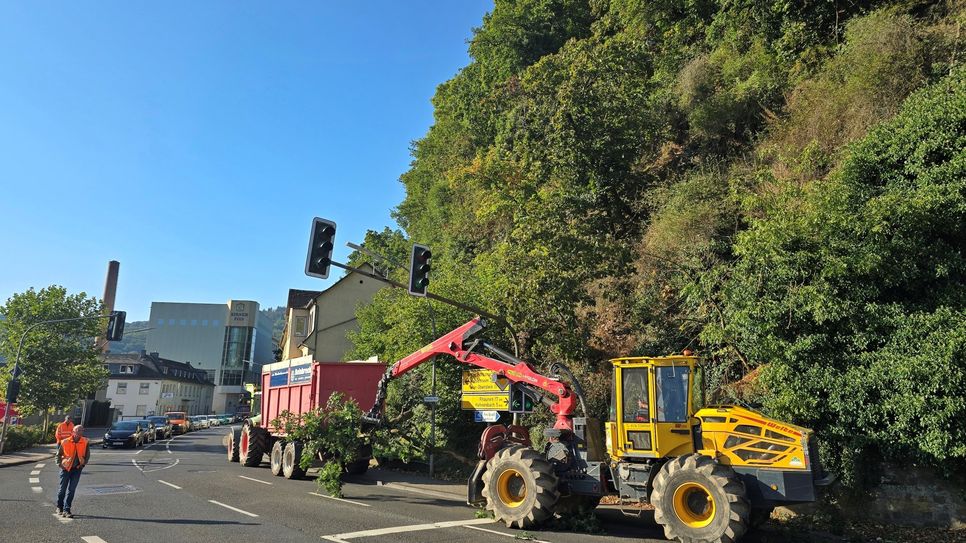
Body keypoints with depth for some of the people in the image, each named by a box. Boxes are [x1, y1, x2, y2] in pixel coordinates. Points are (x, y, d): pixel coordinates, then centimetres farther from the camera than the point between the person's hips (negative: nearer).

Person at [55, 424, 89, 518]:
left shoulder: (85, 442, -3)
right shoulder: (65, 442, -7)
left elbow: (87, 454, 10)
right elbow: (59, 454, 6)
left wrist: (83, 463, 1)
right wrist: (60, 464, -3)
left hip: (77, 468, 1)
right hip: (66, 468, -1)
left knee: (71, 490, -1)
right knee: (63, 489, 10)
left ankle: (66, 510, 5)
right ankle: (59, 507, 30)